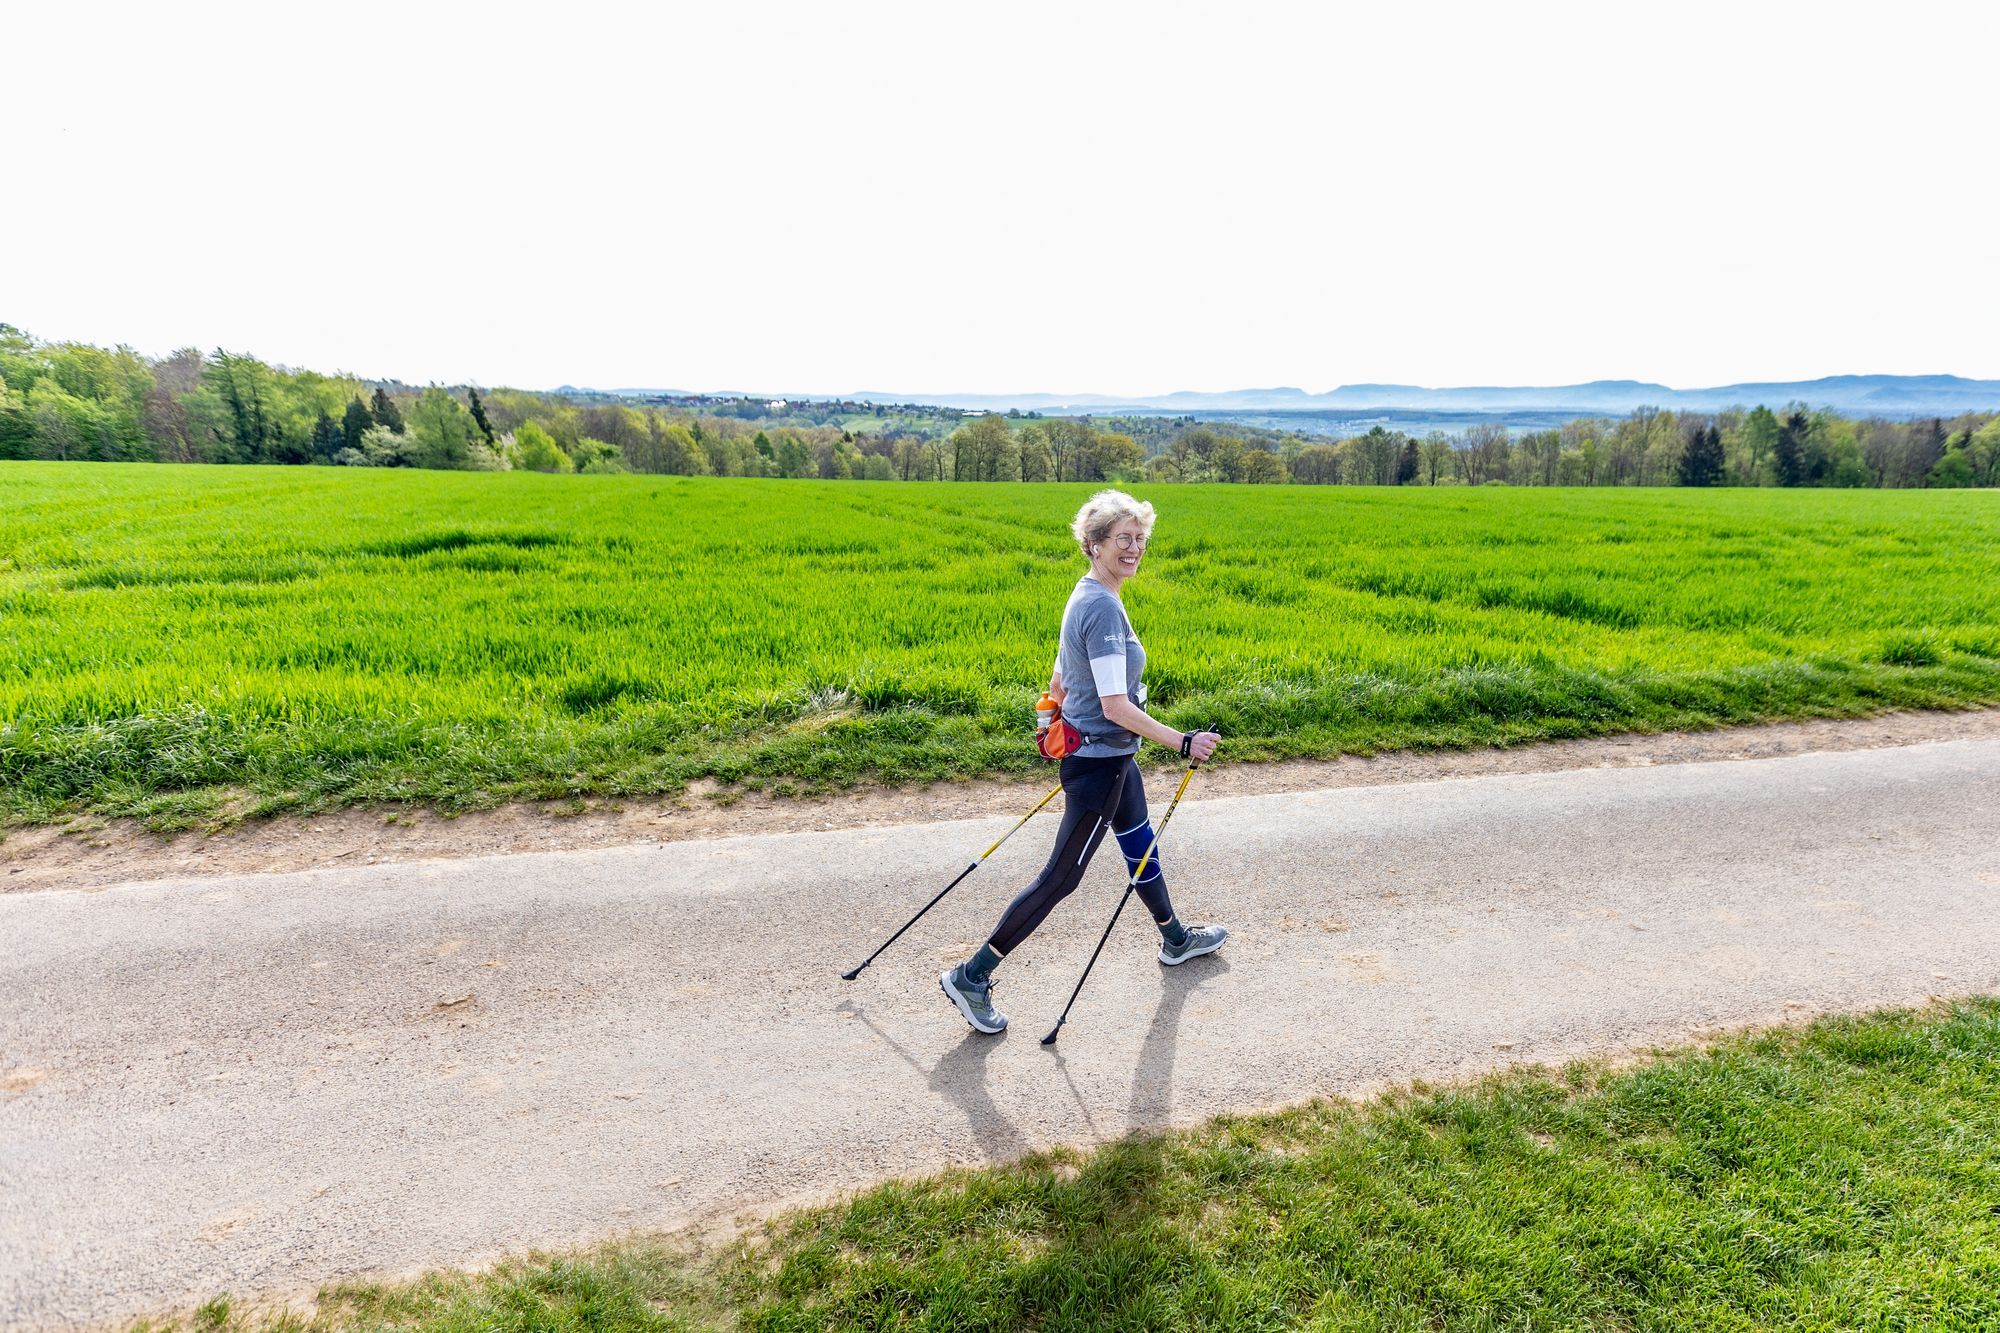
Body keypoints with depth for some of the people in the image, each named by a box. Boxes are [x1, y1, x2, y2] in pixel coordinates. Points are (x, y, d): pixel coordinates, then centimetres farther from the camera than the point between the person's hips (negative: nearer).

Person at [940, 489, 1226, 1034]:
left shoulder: (1087, 598, 6)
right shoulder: (1103, 608, -24)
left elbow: (1057, 683, 13)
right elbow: (1115, 706, -28)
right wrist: (1182, 743, -22)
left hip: (1108, 757, 10)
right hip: (1100, 762, -10)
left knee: (1141, 846, 26)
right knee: (1061, 876, -2)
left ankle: (1176, 940, 50)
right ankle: (971, 976, 7)